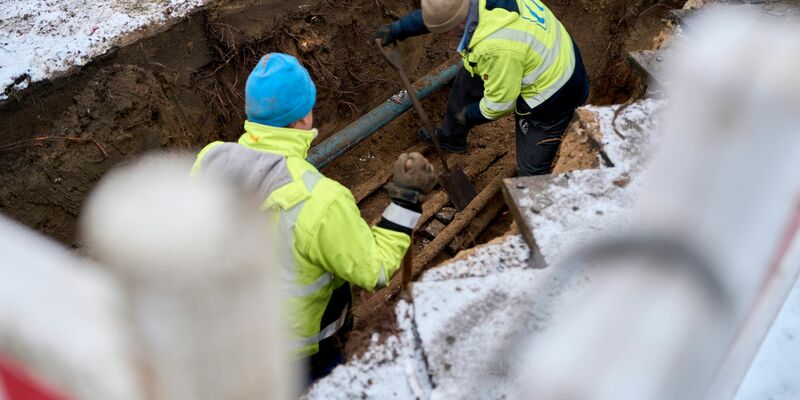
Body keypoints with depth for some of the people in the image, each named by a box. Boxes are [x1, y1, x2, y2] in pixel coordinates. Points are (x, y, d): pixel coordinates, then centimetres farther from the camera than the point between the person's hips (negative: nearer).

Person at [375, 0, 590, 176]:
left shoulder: (497, 49, -41)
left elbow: (499, 103, -26)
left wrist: (470, 114, -6)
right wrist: (399, 28, 11)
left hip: (550, 98, -9)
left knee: (531, 170, 2)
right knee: (467, 77, 23)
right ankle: (450, 137, 47)